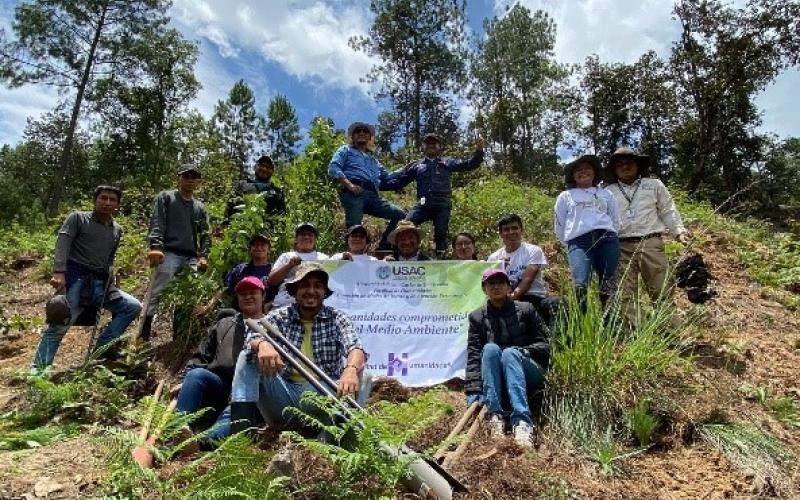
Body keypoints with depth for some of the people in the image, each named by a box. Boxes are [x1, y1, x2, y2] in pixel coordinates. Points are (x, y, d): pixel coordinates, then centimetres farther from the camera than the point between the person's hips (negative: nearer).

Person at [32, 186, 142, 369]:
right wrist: (59, 272, -25)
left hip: (100, 283, 6)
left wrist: (110, 283, 12)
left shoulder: (117, 230, 17)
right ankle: (37, 370, -6)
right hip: (75, 278, -5)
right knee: (59, 326, -13)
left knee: (134, 307, -2)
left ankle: (102, 348, 2)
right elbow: (62, 243, -11)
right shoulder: (77, 218, 3)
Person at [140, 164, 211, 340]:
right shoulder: (165, 197, 12)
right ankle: (143, 337, -14)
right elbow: (156, 223, -2)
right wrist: (156, 246, -19)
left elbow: (206, 234, 15)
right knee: (156, 296, -16)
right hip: (169, 254, -4)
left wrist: (203, 256, -2)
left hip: (192, 258, 4)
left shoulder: (200, 207, 22)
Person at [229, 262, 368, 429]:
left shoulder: (338, 319, 2)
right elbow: (253, 337, -13)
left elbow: (355, 348, -17)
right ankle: (240, 428, -26)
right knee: (248, 357, -13)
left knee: (359, 376, -25)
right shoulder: (279, 316, 5)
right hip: (285, 395, 2)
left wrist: (351, 369, -41)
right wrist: (262, 344, -39)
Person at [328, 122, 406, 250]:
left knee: (400, 214, -9)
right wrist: (348, 184, -13)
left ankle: (382, 249, -7)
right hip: (353, 193, -5)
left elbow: (387, 177, 32)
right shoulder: (346, 150, 21)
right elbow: (333, 168, 4)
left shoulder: (373, 159, 38)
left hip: (372, 195, 5)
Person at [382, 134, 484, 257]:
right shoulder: (417, 165, 21)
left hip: (442, 204, 0)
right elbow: (398, 181, 18)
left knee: (441, 234, -3)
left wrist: (479, 151, -5)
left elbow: (469, 164, 13)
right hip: (423, 203, 0)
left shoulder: (447, 162, 19)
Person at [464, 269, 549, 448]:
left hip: (528, 375, 0)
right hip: (496, 380, 1)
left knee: (509, 352, -31)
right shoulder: (477, 317, 5)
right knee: (490, 348, -28)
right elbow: (473, 356, -6)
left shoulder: (526, 309, 5)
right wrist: (473, 392, -18)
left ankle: (522, 421, -48)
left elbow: (543, 346, 3)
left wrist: (523, 351, -18)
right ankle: (494, 416, -38)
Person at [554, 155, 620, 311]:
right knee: (581, 284, -21)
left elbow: (616, 220, 26)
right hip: (579, 242, -2)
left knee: (609, 286, -2)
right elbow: (559, 225, 17)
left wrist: (609, 236, 14)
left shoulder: (606, 194, 24)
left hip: (606, 240, 2)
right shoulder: (565, 196, 19)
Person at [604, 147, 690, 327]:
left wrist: (679, 230, 3)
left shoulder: (654, 185, 15)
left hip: (650, 243, -1)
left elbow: (668, 211, 15)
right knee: (626, 294, 0)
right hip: (621, 247, 1)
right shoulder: (608, 193, 15)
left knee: (661, 290, -4)